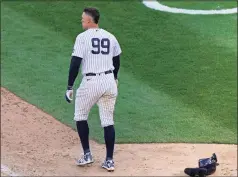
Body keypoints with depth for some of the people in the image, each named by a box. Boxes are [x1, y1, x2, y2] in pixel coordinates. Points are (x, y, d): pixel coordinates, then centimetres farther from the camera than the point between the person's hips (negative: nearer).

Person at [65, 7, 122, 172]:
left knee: (80, 116, 16)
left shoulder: (82, 37, -7)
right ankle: (109, 160, 10)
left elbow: (75, 64, -12)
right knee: (108, 121, 10)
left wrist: (69, 87, -7)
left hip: (91, 83, -5)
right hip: (109, 81, 5)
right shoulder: (110, 37, 9)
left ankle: (87, 154, 15)